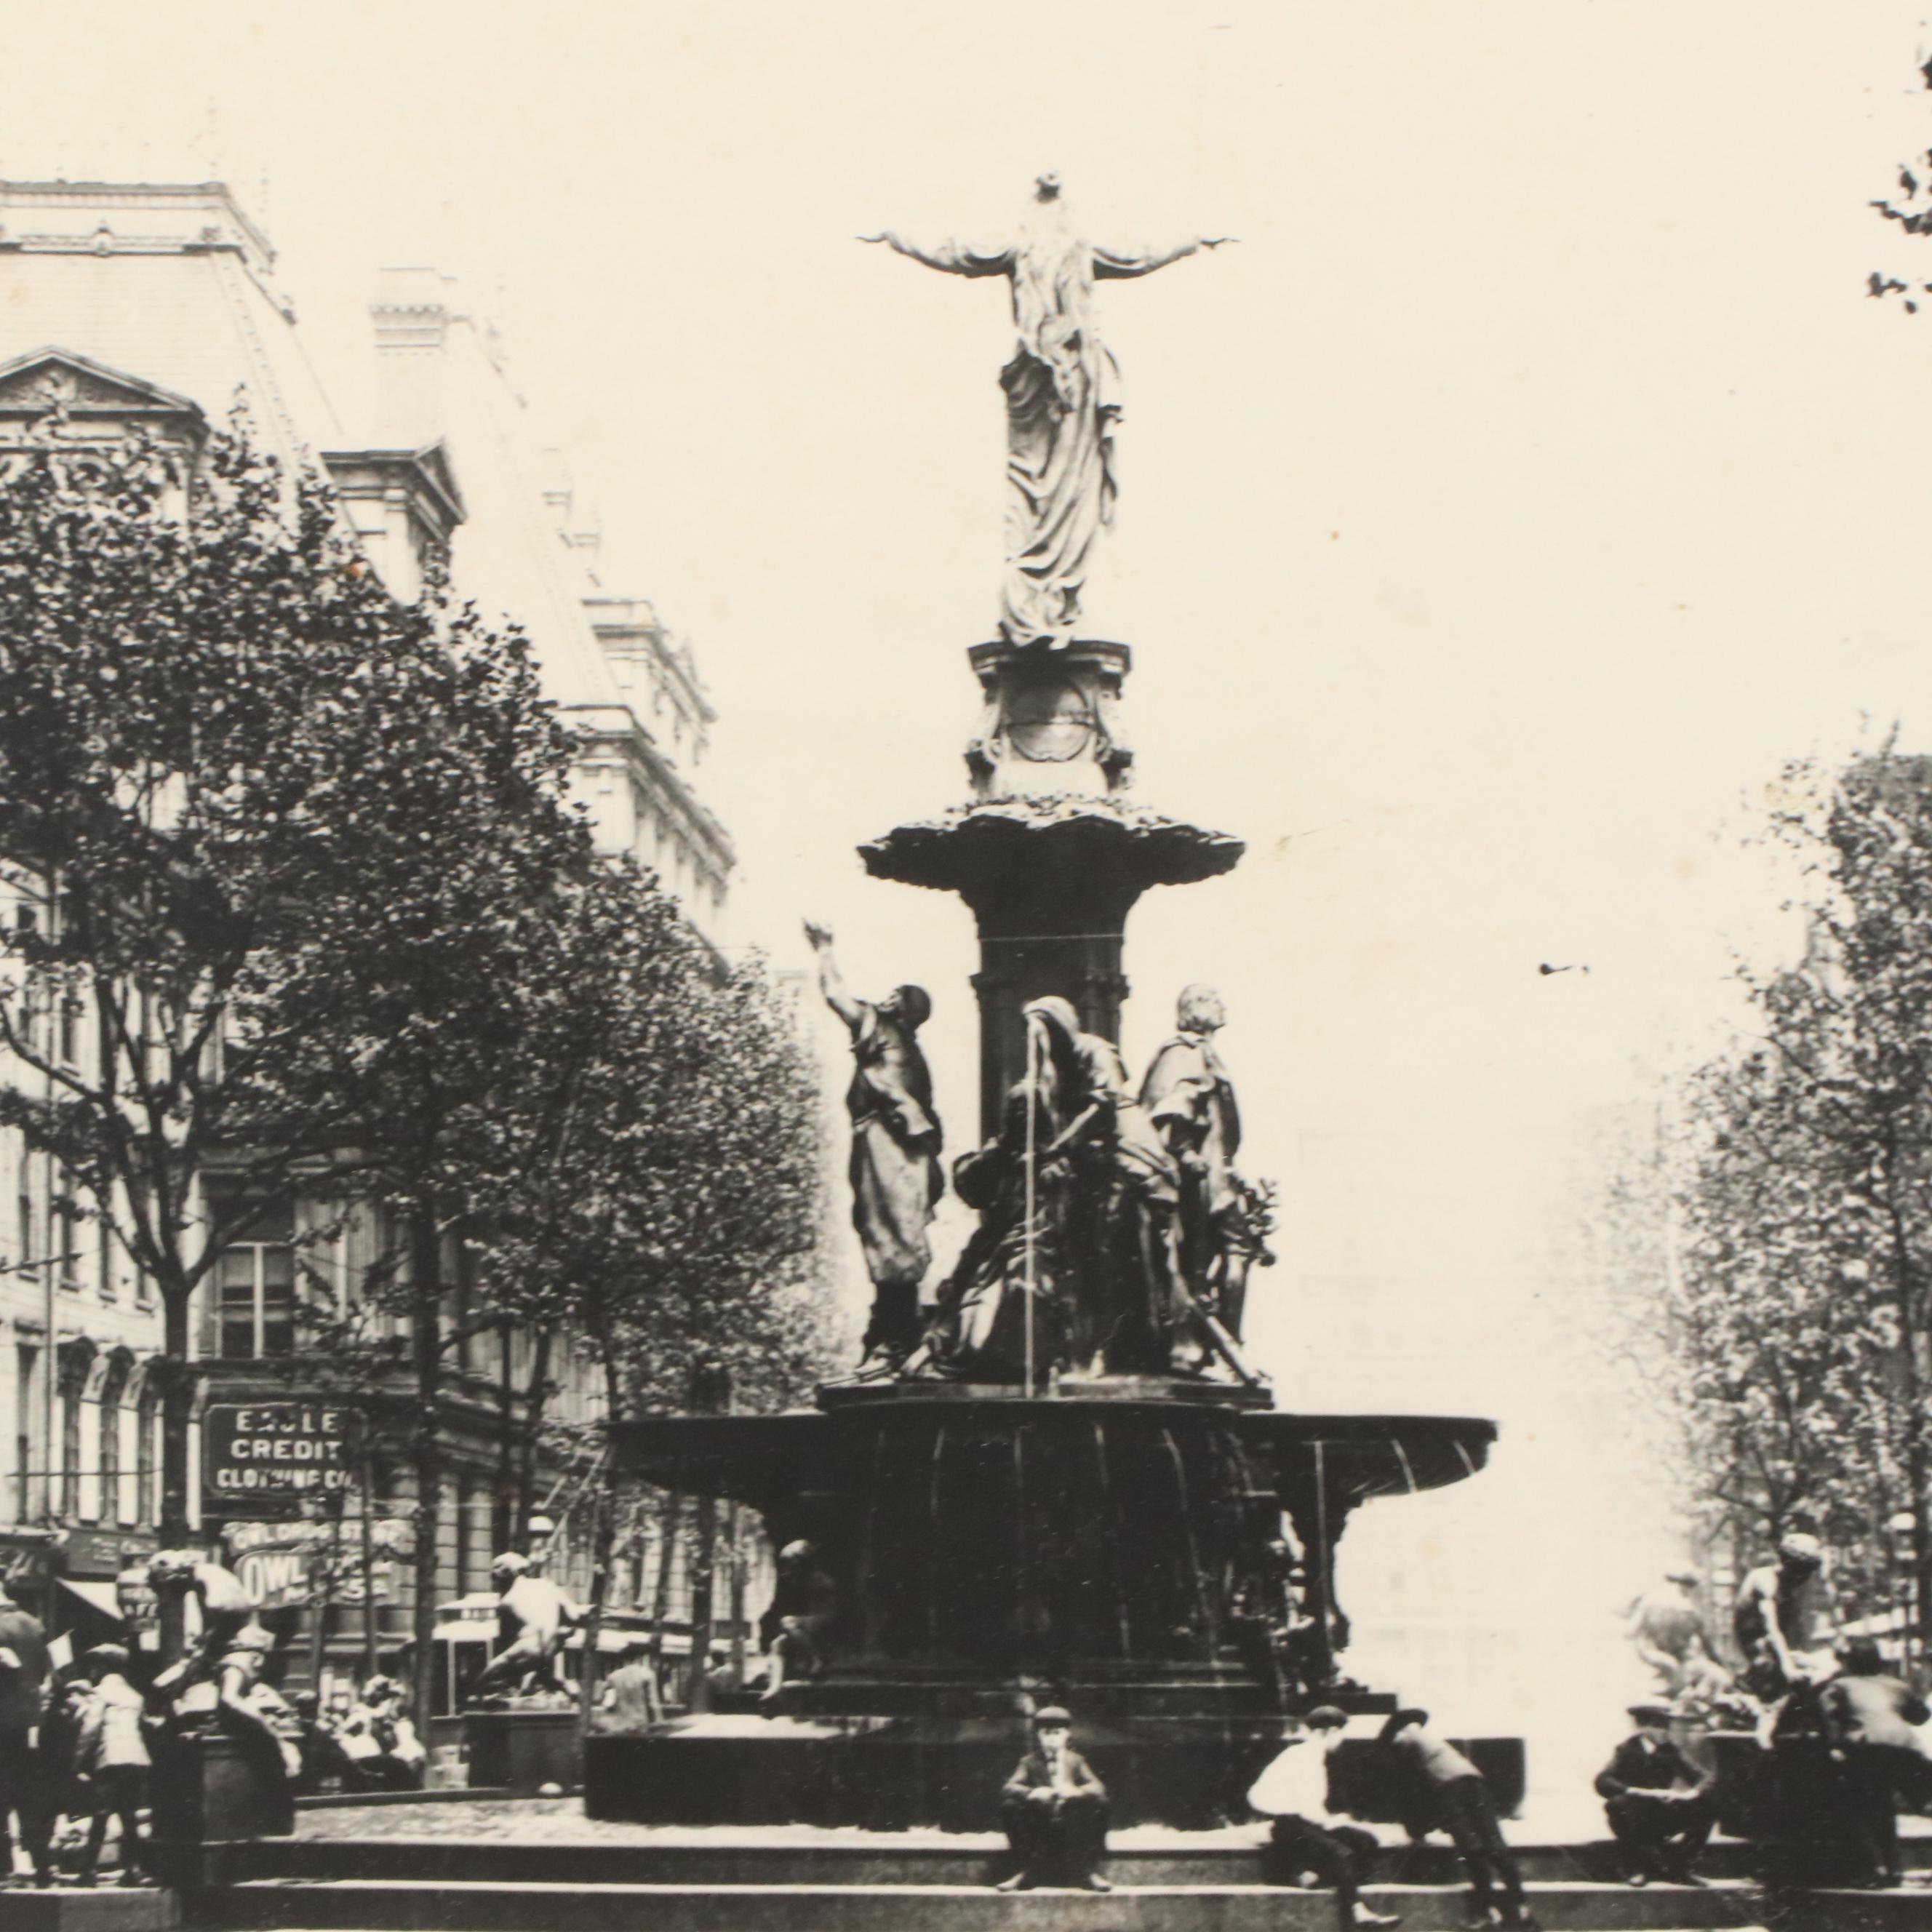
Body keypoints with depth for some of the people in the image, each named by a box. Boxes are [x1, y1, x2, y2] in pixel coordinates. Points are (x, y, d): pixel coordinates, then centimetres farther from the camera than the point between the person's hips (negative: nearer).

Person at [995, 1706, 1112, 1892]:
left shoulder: (1075, 1761, 8)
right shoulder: (1030, 1762, 6)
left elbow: (1098, 1788, -6)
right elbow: (1010, 1788, -9)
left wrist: (1077, 1791, -29)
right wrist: (1032, 1793, -31)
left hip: (1073, 1828, 0)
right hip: (1039, 1826, 0)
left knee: (1099, 1804, -24)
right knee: (1010, 1806, -25)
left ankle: (1085, 1872, -15)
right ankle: (1029, 1872, -16)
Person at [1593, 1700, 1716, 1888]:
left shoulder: (1670, 1751, 3)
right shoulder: (1627, 1751, -6)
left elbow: (1703, 1780, 0)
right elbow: (1603, 1783, -22)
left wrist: (1691, 1794, -24)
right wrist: (1641, 1793, -33)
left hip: (1665, 1820, 3)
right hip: (1638, 1821, -3)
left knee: (1707, 1805, -16)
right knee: (1618, 1804, -35)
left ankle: (1678, 1867, -7)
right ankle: (1638, 1867, -17)